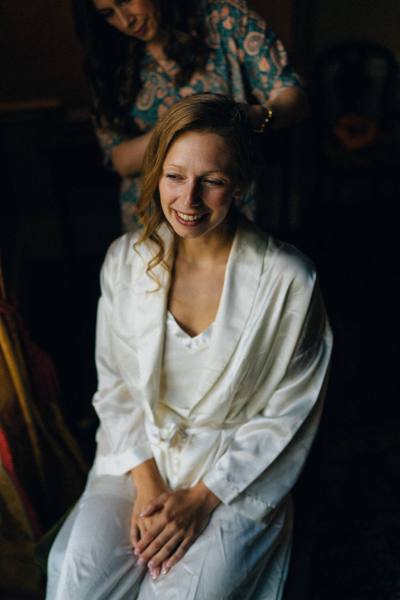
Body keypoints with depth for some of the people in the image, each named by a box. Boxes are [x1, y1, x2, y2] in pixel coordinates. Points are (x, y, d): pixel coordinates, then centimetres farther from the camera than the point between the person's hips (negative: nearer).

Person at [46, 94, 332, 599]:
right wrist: (147, 484, -7)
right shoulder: (126, 259, -5)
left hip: (239, 474, -2)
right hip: (139, 456, 3)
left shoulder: (288, 280, -15)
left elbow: (289, 416, -8)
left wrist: (202, 498, -11)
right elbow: (115, 386, 3)